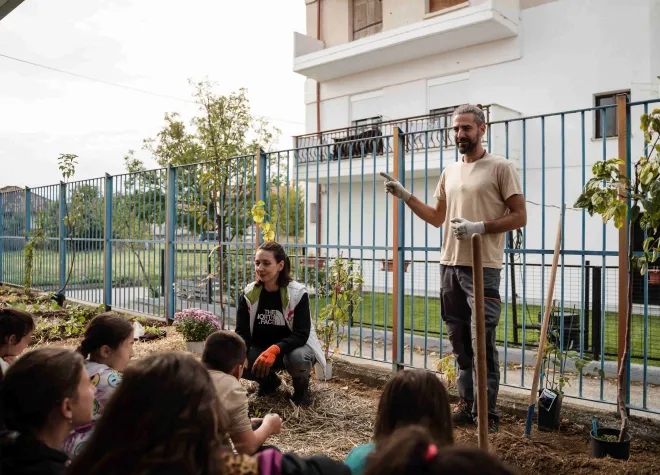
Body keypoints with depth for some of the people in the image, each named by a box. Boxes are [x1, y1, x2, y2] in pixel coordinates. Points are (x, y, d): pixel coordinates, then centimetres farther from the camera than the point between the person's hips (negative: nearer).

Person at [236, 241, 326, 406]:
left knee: (298, 358, -39)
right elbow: (242, 332, -9)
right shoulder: (248, 294, -7)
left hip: (294, 347, -4)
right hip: (261, 350, 4)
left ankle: (301, 388, -1)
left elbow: (301, 335, -24)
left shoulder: (298, 293, -18)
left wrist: (274, 350, -42)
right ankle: (269, 381, 9)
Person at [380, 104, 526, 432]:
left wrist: (479, 227, -19)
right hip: (450, 265, 7)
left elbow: (519, 217, -7)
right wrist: (405, 196, 11)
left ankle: (488, 412, 9)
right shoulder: (449, 171, 15)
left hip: (483, 268, -6)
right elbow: (437, 218, 21)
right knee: (460, 340, 12)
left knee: (483, 342, -4)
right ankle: (467, 404, 24)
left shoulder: (500, 168, -4)